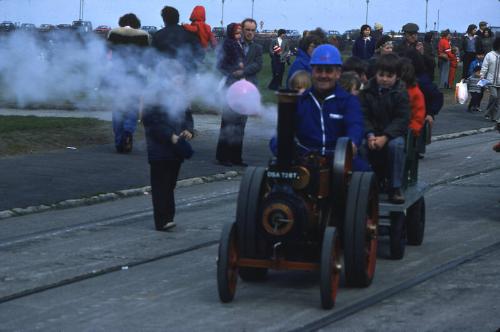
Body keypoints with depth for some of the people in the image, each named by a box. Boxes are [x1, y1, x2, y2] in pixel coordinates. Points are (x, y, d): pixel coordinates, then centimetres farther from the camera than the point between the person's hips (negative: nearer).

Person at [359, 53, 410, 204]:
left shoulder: (401, 93, 0)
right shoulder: (367, 91, 7)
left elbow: (402, 119, -7)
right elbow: (364, 116, 2)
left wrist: (385, 137, -21)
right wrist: (370, 135, -18)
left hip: (393, 133, -2)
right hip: (373, 133, 2)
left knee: (396, 145, -36)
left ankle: (395, 188, -25)